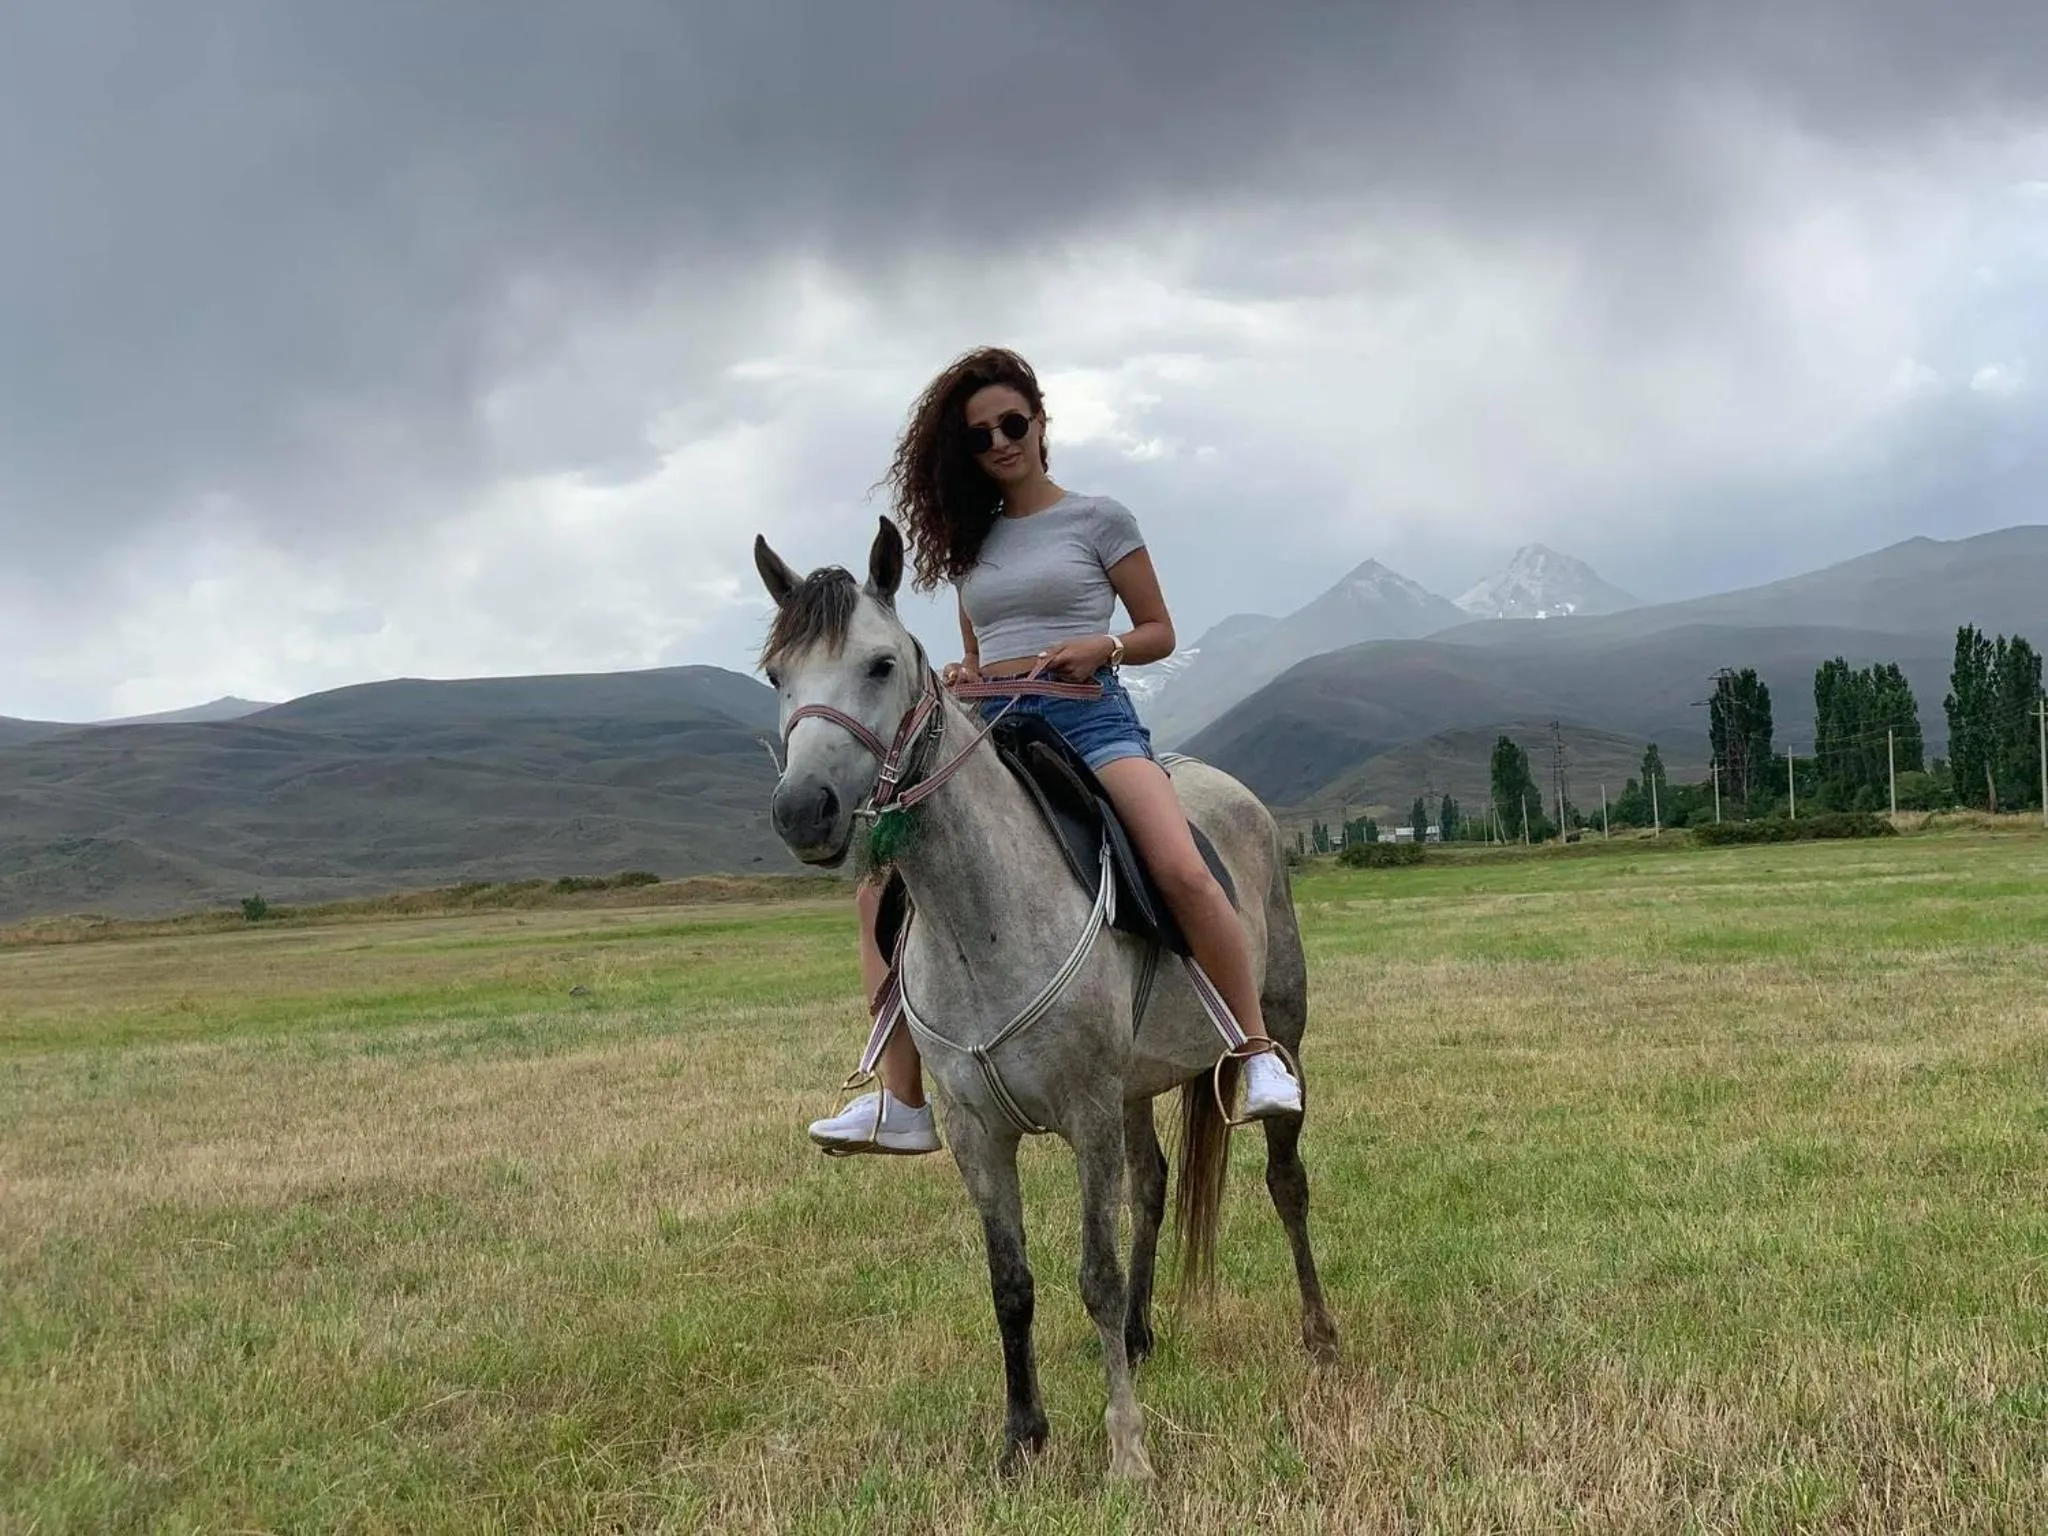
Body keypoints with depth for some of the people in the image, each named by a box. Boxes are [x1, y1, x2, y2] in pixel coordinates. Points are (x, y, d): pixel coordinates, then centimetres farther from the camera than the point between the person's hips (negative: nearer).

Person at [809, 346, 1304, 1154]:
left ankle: (1260, 1057, -16)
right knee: (882, 889, -8)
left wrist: (1101, 646, -12)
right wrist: (960, 675, 1)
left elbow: (1159, 632, 8)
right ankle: (903, 1104, -5)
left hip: (1088, 717, -5)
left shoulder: (1099, 519, 7)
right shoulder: (972, 540, 18)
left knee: (1183, 873, -30)